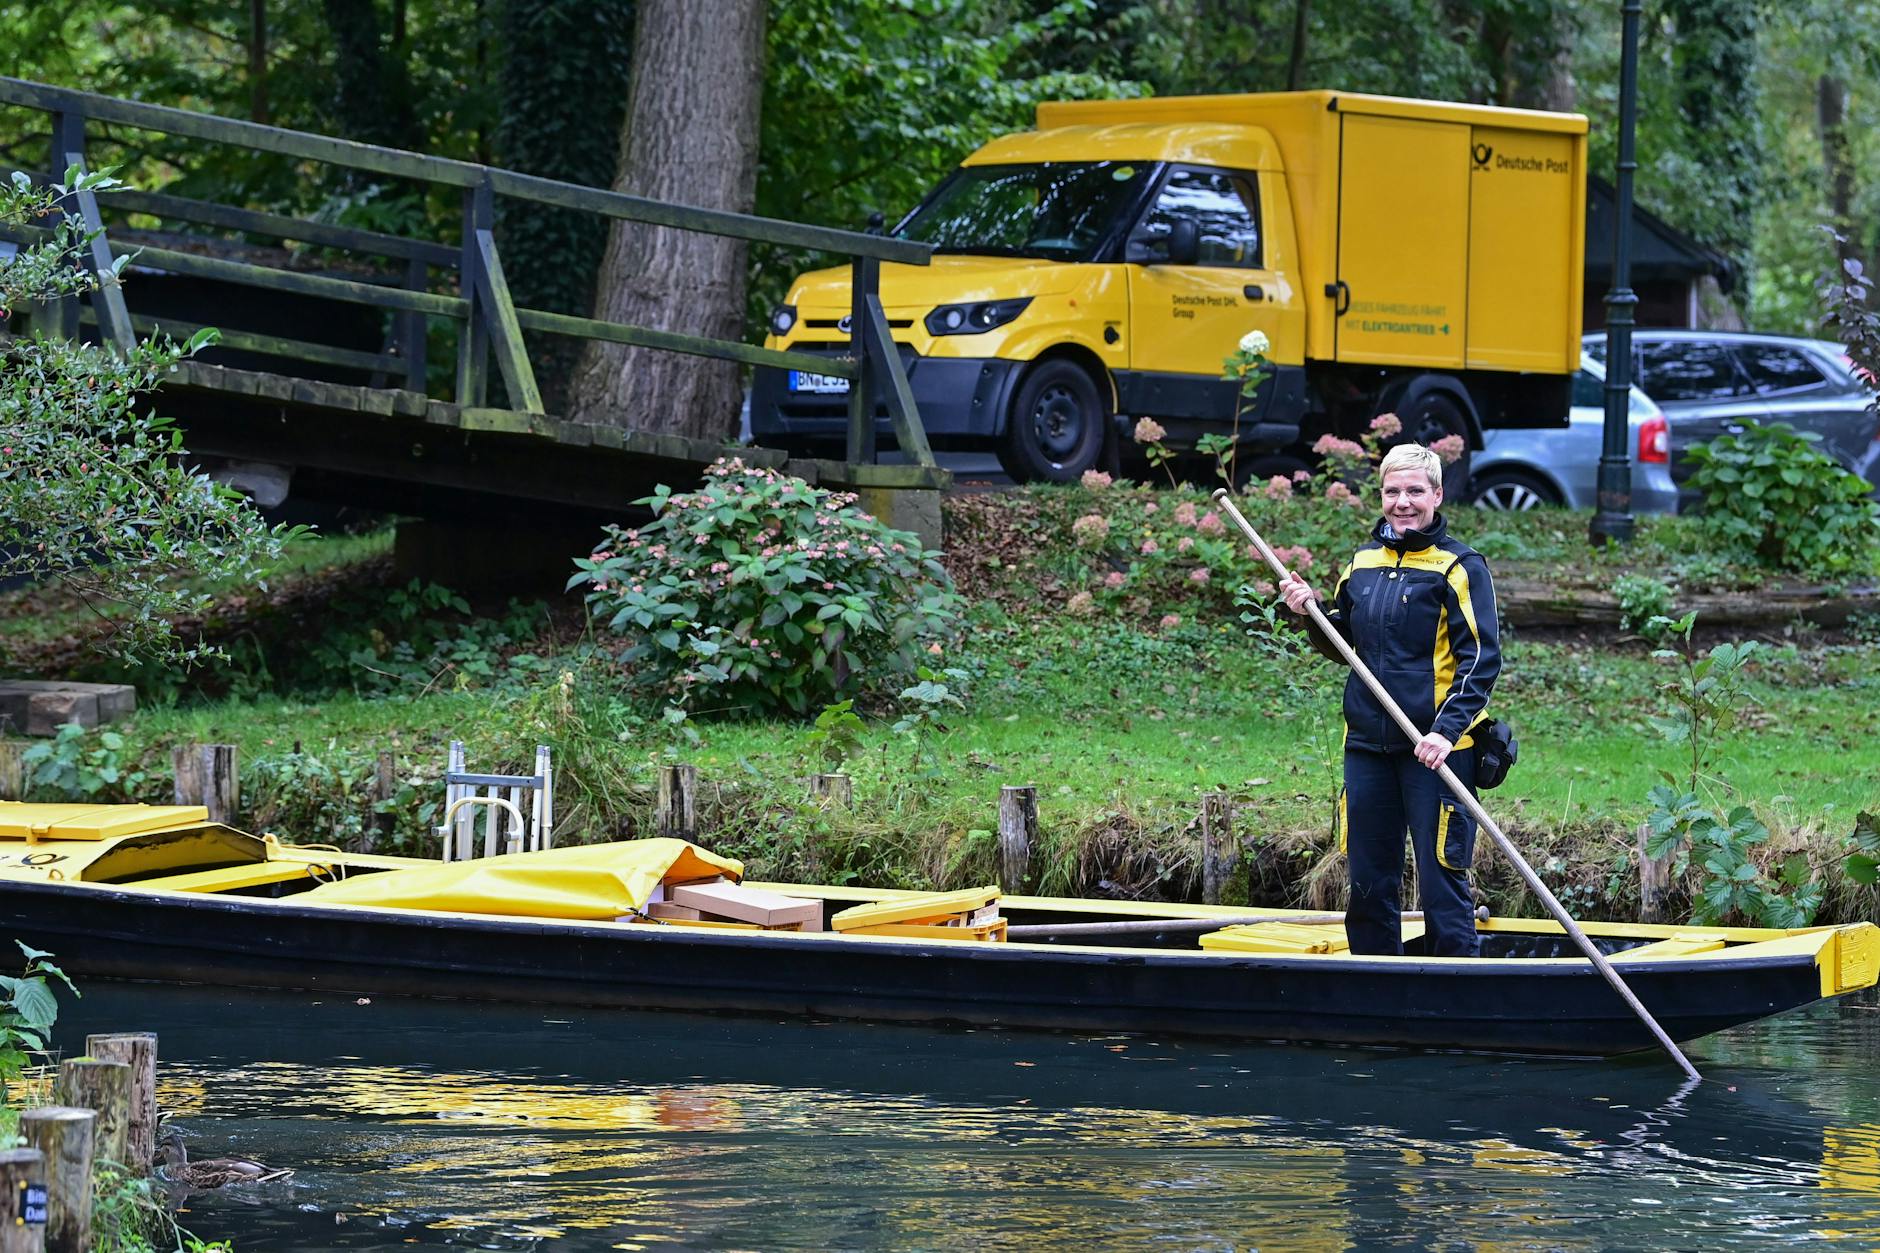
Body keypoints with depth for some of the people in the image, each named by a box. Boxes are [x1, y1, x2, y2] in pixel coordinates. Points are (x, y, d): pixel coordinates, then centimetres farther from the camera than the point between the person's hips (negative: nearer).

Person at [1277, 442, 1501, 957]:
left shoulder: (1459, 566, -5)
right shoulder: (1362, 562, 12)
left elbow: (1482, 660, -9)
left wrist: (1447, 731, -19)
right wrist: (1312, 612, 3)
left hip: (1435, 748, -6)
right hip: (1367, 743, 6)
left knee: (1440, 878, -5)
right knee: (1367, 883, 11)